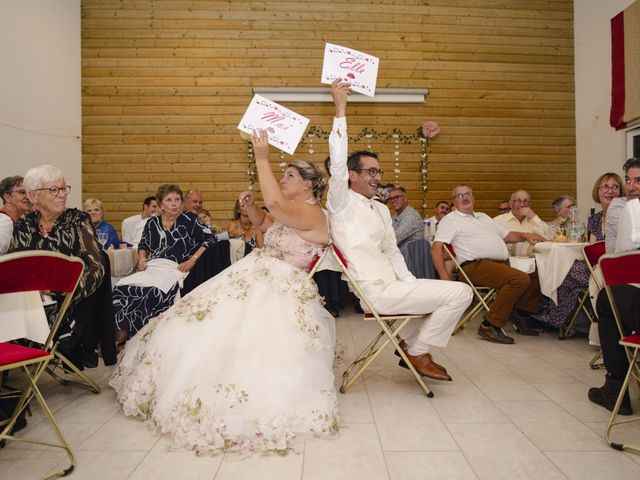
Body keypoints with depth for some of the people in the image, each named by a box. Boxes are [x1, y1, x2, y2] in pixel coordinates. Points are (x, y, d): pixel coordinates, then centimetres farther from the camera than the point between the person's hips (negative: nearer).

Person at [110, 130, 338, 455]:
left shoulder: (312, 213, -15)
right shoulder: (287, 211, 14)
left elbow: (273, 202, -34)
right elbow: (262, 222, 32)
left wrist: (261, 157, -27)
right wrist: (249, 205, 10)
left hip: (279, 291, -9)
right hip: (248, 278, 10)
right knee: (199, 328, 10)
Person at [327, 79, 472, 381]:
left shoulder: (381, 210, 20)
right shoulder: (342, 203, -4)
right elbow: (337, 162, -20)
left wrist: (412, 285, 5)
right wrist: (340, 109, -20)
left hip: (392, 285, 9)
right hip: (375, 291, -9)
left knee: (455, 293, 12)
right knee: (460, 292, -11)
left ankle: (414, 347, 15)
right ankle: (417, 352, 4)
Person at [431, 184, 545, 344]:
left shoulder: (483, 217, 28)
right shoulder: (450, 220, 4)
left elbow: (507, 235, 32)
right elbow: (436, 248, -9)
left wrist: (525, 236, 11)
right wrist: (445, 277, -19)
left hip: (504, 264, 8)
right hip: (477, 265, -8)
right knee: (520, 279, -28)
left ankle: (521, 313, 10)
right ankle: (490, 326, -22)